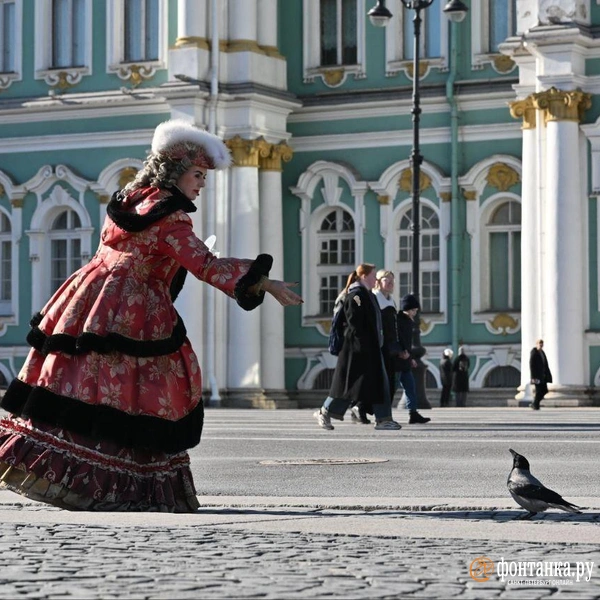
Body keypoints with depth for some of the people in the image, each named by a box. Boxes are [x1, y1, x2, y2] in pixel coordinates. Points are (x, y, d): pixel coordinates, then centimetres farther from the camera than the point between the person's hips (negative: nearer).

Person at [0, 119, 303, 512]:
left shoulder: (128, 200, 15)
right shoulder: (170, 216, -11)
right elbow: (207, 266, -17)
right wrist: (265, 284, -16)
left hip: (93, 302, 9)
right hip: (135, 317, -9)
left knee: (80, 389, 8)